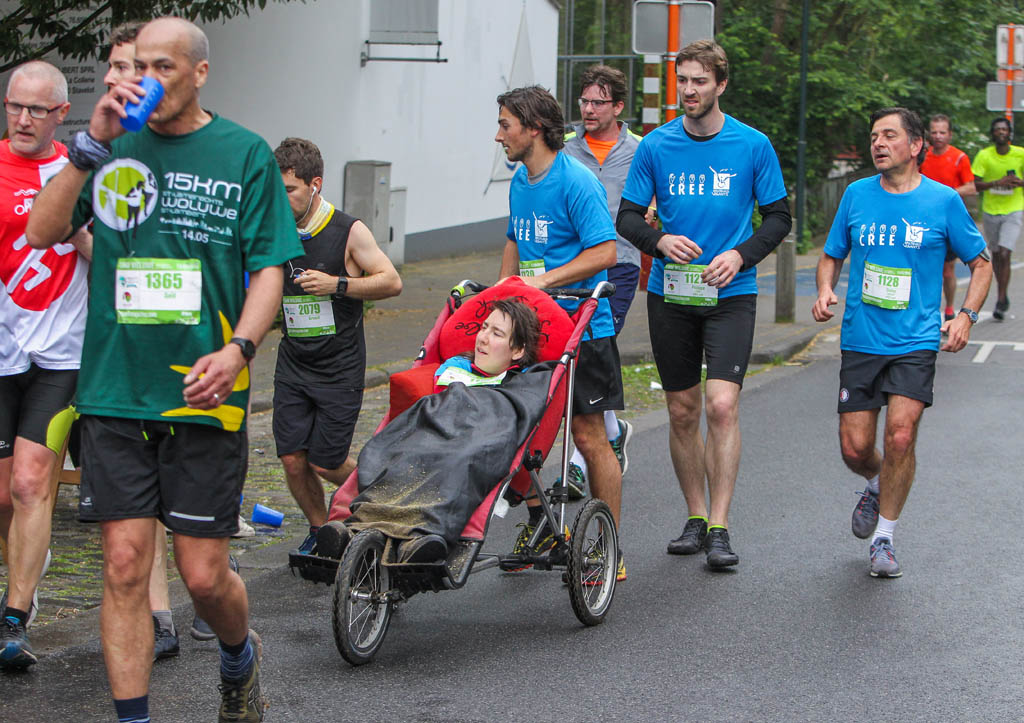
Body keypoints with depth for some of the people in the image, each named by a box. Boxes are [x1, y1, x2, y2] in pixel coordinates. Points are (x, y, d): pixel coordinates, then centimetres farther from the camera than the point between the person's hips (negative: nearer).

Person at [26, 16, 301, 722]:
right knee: (125, 567, -1)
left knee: (205, 576, 2)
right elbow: (42, 232, -2)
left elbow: (270, 266, 0)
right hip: (114, 391, 2)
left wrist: (238, 348, -17)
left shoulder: (244, 153, 3)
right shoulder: (115, 146, 8)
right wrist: (92, 146, -12)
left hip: (202, 391, -2)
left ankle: (239, 655, 34)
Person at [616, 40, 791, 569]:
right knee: (682, 411, 8)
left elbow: (779, 217, 5)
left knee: (721, 405, -15)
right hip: (670, 295, 3)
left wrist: (741, 254, -12)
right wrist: (660, 241, -14)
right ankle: (696, 517, 22)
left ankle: (719, 528, -9)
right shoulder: (656, 146, 2)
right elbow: (628, 216, 7)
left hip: (730, 293, -2)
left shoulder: (753, 146, -2)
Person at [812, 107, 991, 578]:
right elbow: (832, 255, 17)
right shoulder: (857, 195, 5)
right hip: (861, 340, 3)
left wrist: (966, 315, -6)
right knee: (854, 449, 0)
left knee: (900, 436, -18)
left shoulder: (943, 201, -1)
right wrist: (825, 291, -4)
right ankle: (878, 486, 37)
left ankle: (884, 538, 0)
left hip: (916, 341, -2)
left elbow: (980, 263, 9)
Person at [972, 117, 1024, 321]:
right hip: (990, 211, 2)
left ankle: (1001, 301, -8)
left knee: (1004, 255, -15)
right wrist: (997, 183, -23)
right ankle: (1002, 295, 33)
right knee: (995, 254, 14)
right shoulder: (984, 155, -5)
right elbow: (974, 185, -9)